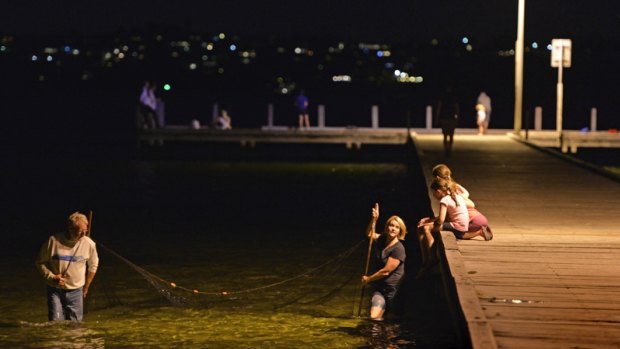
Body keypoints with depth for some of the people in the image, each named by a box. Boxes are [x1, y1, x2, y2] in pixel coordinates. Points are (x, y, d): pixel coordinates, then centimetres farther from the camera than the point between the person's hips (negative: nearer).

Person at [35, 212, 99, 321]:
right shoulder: (53, 241, -14)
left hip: (76, 291, 2)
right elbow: (41, 263, -1)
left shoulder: (89, 244, -8)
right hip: (55, 290, -2)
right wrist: (52, 277, -16)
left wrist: (86, 287, 15)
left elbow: (93, 266, 10)